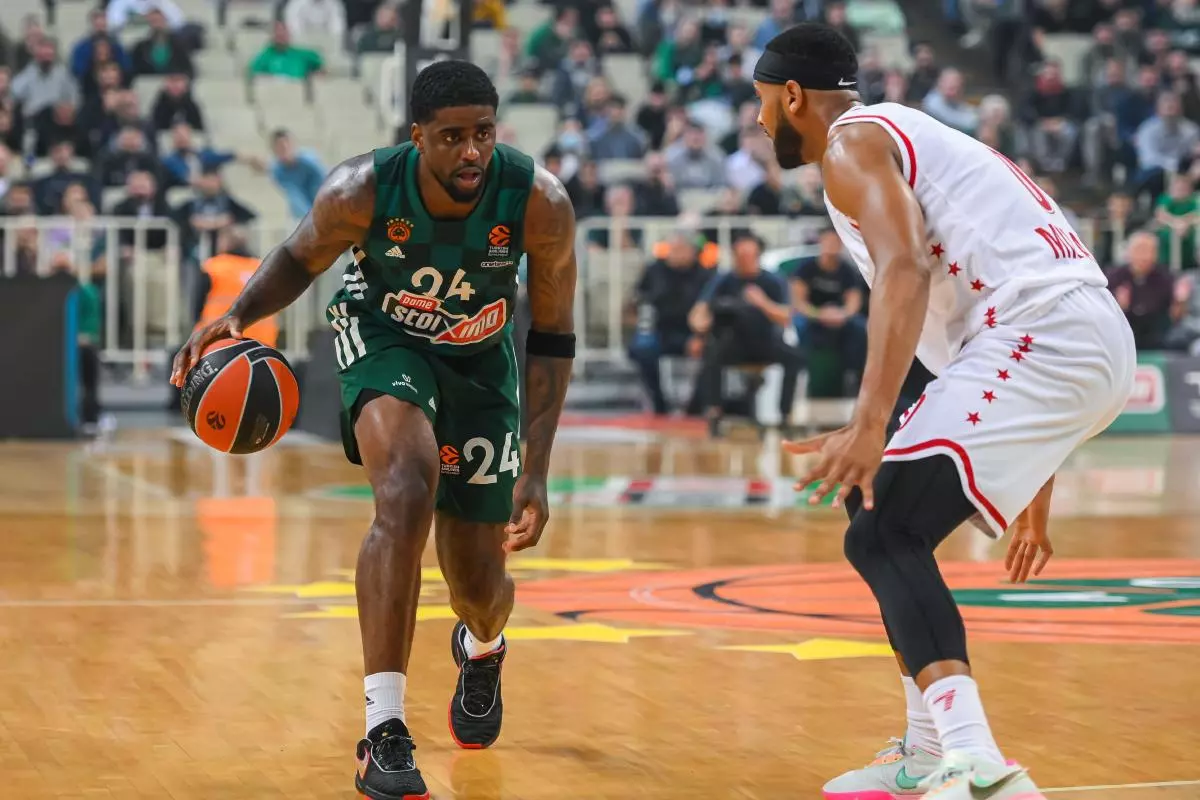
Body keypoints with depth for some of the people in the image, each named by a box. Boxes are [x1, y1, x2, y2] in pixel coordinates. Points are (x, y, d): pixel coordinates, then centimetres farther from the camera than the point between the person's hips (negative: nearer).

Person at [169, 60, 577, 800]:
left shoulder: (539, 203, -29)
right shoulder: (362, 191, -29)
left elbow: (552, 340, -16)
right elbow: (302, 257, -6)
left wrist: (536, 470, -20)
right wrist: (240, 315, -27)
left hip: (481, 357, 2)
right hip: (384, 336, -1)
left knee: (480, 587, 6)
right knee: (407, 495, -33)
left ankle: (482, 649, 48)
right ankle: (384, 734, -30)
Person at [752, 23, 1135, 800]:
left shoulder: (853, 141, 2)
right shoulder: (909, 139, 32)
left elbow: (905, 270, -18)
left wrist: (871, 425, -29)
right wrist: (1033, 489, 36)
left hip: (1040, 336, -10)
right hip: (1093, 341, 10)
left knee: (882, 534, -13)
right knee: (895, 524, 22)